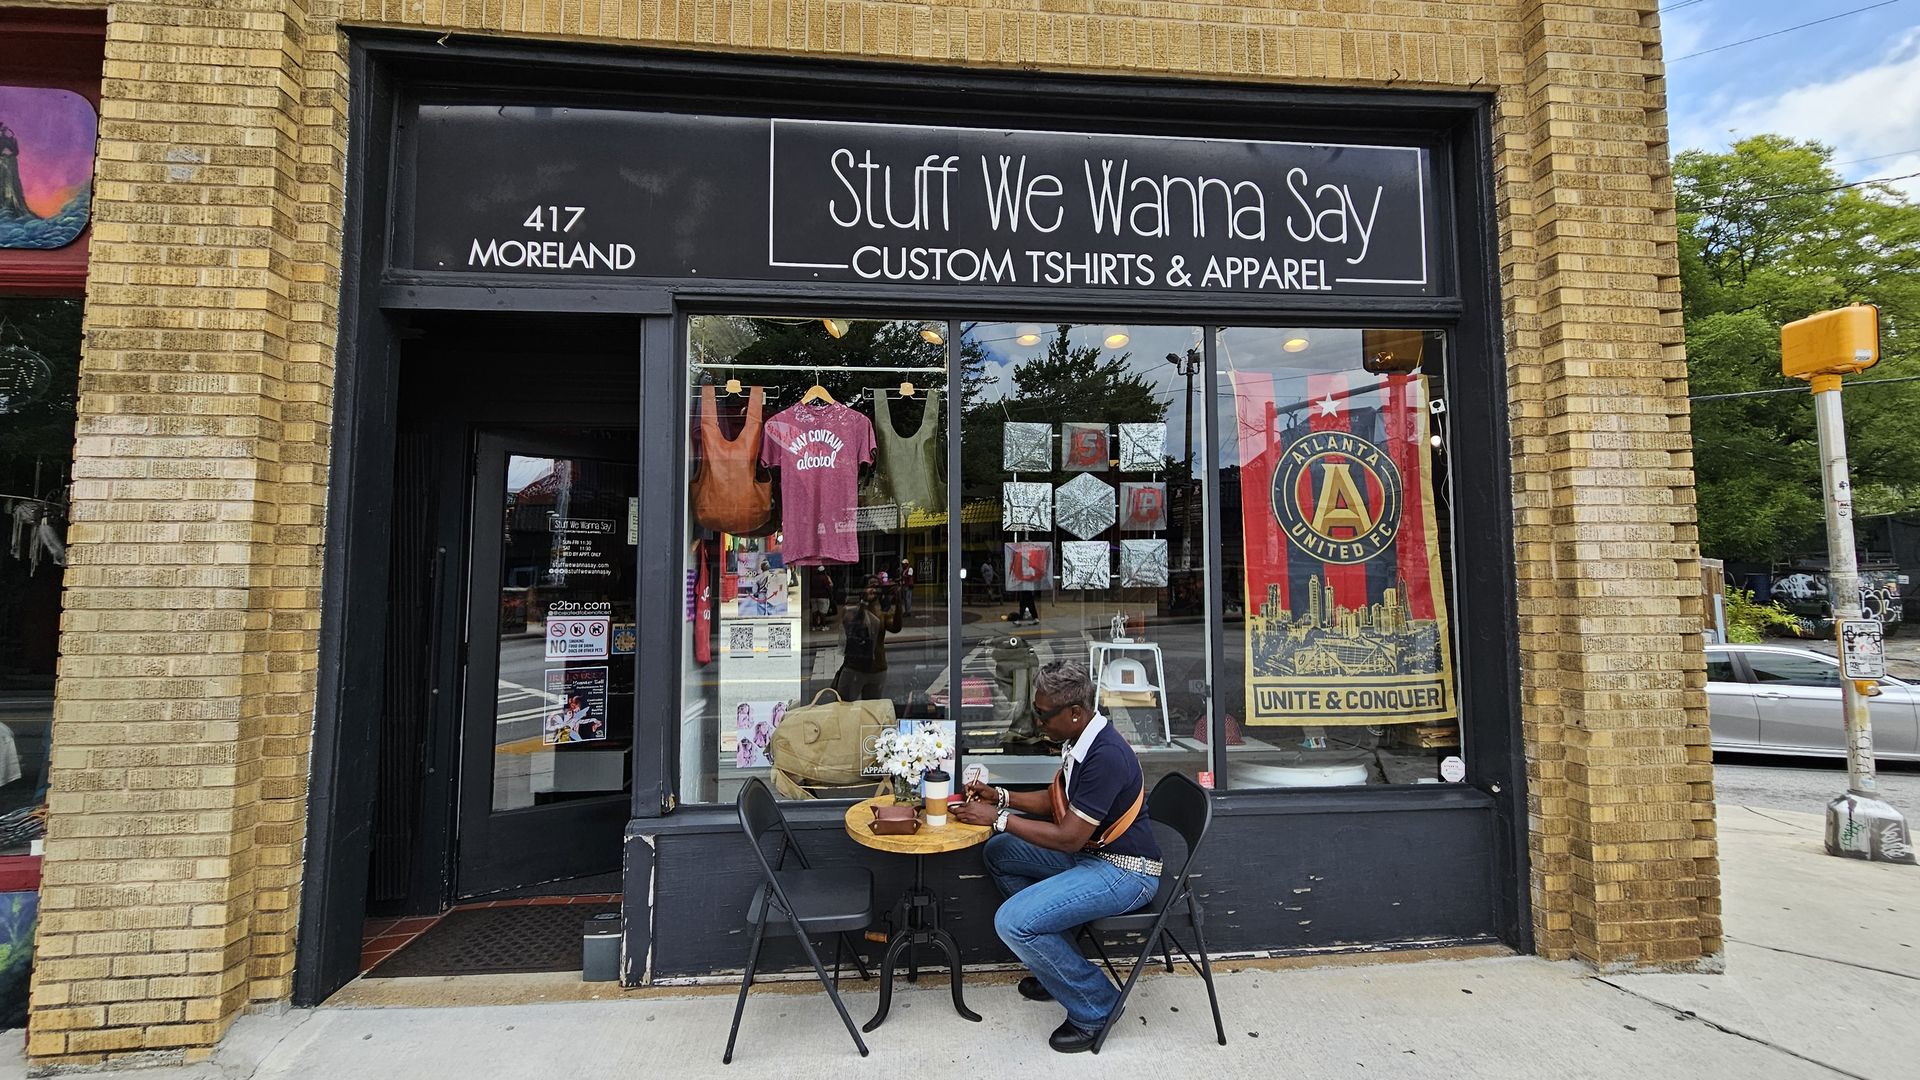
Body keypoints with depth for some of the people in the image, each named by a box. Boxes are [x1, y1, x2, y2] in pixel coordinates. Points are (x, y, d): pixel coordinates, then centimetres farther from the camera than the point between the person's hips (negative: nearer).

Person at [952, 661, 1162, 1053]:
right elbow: (1058, 802, 16)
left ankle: (1094, 1005, 0)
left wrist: (998, 817, -18)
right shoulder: (1078, 742, 3)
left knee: (1013, 922, -21)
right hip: (1090, 853, 10)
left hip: (1124, 872, -10)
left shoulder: (1106, 756, -27)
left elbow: (1068, 838, -25)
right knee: (999, 853, 15)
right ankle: (1058, 964, 19)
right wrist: (1001, 797, 4)